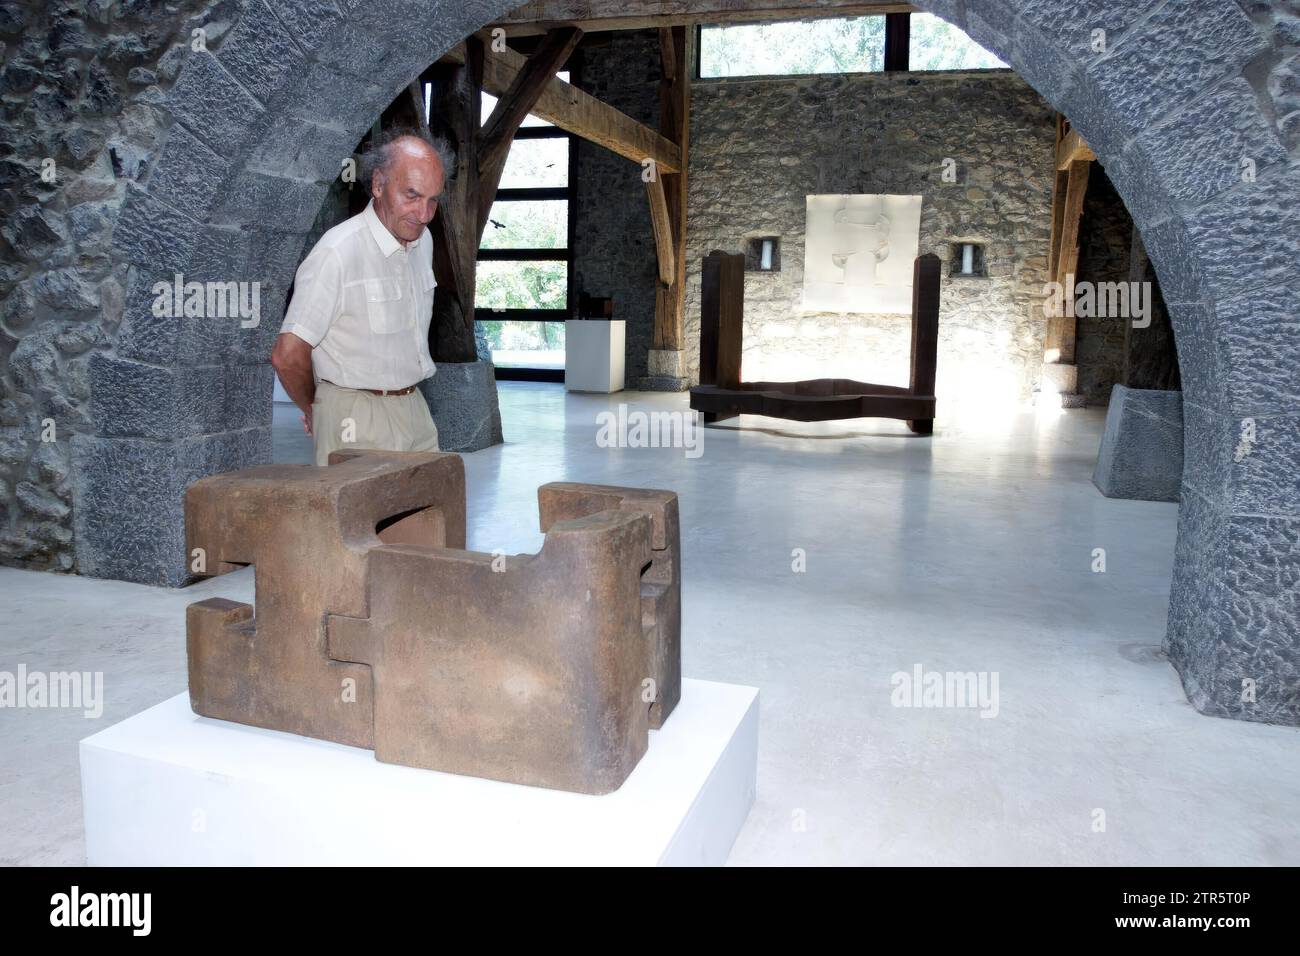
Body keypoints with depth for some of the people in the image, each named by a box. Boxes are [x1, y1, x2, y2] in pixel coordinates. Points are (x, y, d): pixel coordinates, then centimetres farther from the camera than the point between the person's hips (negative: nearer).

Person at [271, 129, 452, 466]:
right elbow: (287, 356, -15)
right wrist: (315, 411, 2)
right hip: (359, 422, -7)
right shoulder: (337, 252, -17)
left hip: (415, 409, 7)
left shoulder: (423, 240, 9)